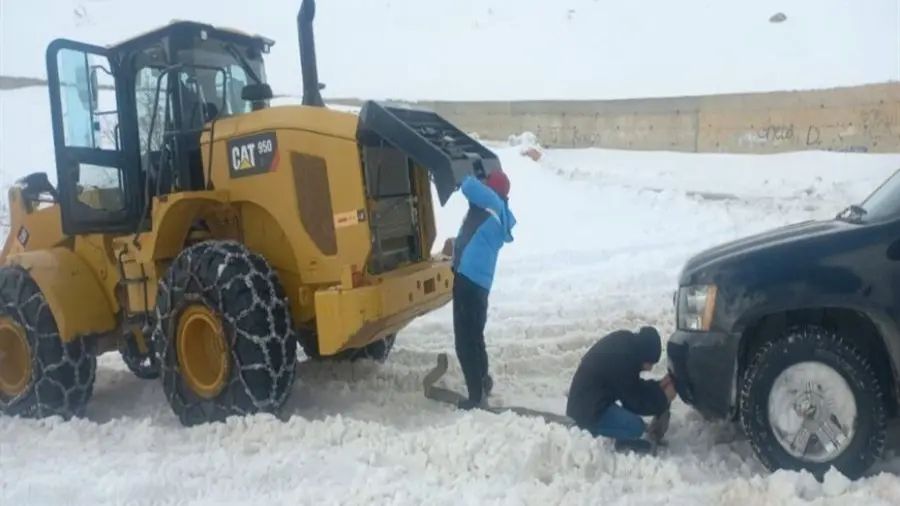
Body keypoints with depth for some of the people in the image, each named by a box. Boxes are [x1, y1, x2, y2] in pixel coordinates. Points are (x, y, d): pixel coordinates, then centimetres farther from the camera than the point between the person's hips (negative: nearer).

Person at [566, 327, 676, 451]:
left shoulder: (625, 342, 0)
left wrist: (660, 385, 4)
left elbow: (634, 388, 13)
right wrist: (663, 398, -5)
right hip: (588, 410, -10)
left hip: (587, 401, 10)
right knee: (636, 427, -21)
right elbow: (635, 402, -16)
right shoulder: (621, 359, -27)